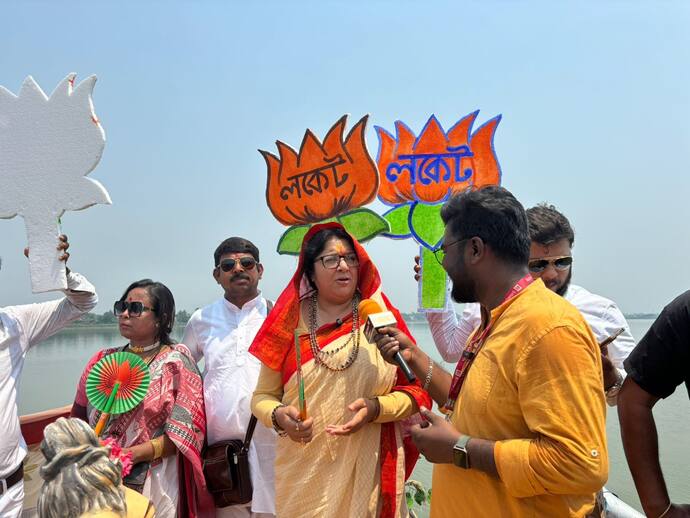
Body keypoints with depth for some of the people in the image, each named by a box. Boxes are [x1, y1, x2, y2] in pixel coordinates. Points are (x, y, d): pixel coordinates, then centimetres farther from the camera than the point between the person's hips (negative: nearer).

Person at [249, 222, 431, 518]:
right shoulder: (291, 324, 0)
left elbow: (416, 391, 0)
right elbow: (262, 396, 7)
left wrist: (375, 408, -18)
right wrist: (279, 416, -14)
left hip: (368, 472, -1)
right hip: (304, 474, 1)